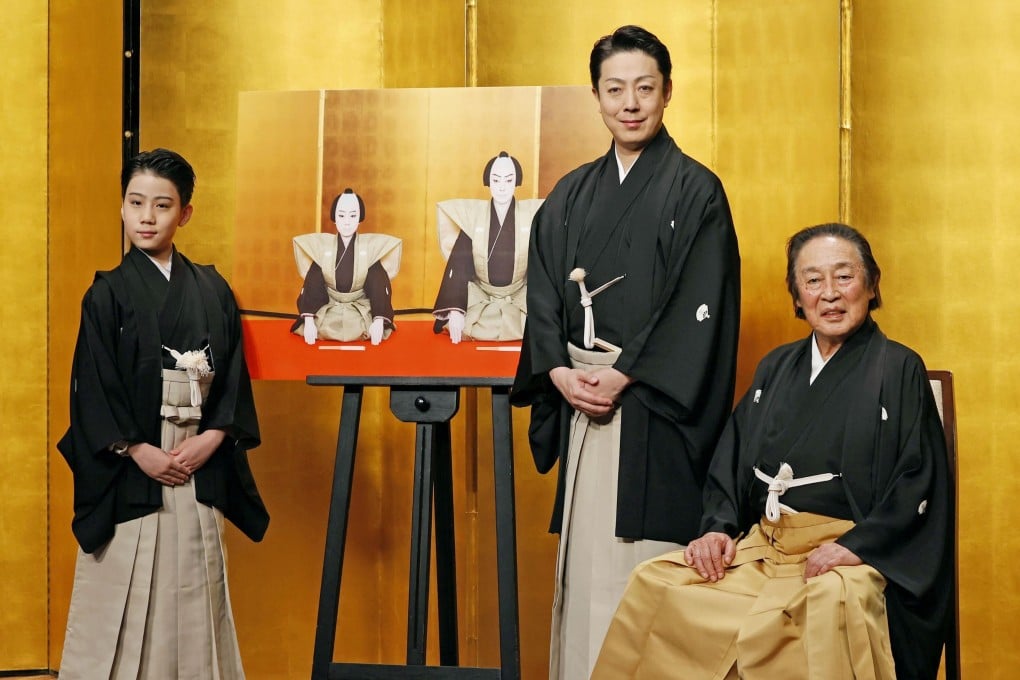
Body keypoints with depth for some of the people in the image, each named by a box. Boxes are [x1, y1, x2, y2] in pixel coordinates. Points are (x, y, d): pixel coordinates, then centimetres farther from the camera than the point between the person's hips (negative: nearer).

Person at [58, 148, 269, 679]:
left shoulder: (212, 292, 8)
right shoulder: (108, 294, 0)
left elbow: (234, 377, 7)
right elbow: (92, 389, -4)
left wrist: (210, 440, -8)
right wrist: (141, 452, -12)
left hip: (200, 470, 3)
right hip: (130, 474, -2)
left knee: (195, 600, 4)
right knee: (124, 603, -3)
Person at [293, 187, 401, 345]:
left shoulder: (371, 247, -4)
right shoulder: (321, 246, -3)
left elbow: (380, 287, -12)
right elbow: (311, 286, -10)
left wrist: (379, 321, -27)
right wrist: (308, 321, -24)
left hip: (363, 316, 0)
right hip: (328, 315, 1)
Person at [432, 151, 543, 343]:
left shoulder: (531, 216, -4)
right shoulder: (473, 216, -3)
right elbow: (458, 266, -6)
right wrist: (454, 309, -19)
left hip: (520, 297, 0)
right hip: (480, 297, 0)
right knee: (462, 327, -27)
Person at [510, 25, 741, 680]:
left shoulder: (696, 190, -2)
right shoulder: (572, 196, 14)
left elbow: (700, 308, -9)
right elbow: (543, 295, 11)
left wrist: (621, 377, -14)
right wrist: (561, 372, -6)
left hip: (654, 410, -5)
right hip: (581, 404, 5)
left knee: (647, 565, -7)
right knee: (584, 562, 5)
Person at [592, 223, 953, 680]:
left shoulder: (899, 369, 2)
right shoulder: (776, 368, 19)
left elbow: (919, 486, -5)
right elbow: (729, 463, 19)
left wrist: (856, 546, -16)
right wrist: (719, 527, 1)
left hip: (852, 554, -5)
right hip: (760, 548, 5)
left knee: (827, 605, -39)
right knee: (654, 584, -16)